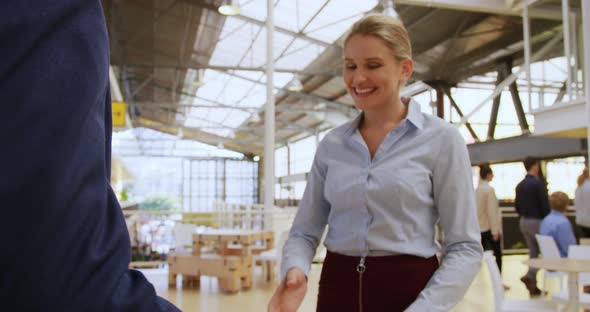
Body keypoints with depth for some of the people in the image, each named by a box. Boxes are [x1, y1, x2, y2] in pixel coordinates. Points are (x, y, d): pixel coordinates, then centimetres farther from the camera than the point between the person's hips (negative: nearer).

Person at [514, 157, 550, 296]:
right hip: (537, 221, -7)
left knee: (533, 252, 14)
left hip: (523, 222, 7)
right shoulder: (538, 184, -15)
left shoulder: (520, 185, 7)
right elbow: (545, 205, -16)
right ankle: (530, 275, -12)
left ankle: (533, 285, 14)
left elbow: (516, 205, 11)